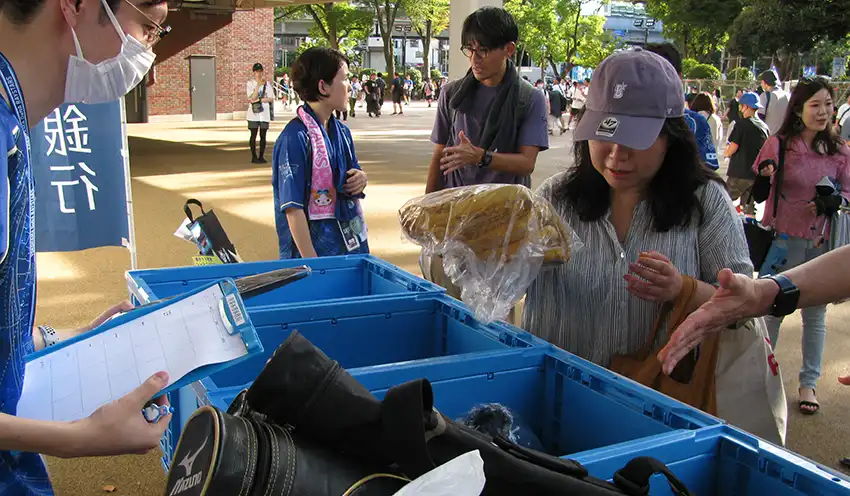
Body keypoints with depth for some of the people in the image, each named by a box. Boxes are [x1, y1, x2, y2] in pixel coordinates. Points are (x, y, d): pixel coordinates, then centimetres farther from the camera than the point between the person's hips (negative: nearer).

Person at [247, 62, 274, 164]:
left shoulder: (267, 83, 6)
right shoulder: (250, 83, 0)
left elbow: (271, 98, -1)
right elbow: (252, 98, -13)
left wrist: (258, 100, -12)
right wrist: (258, 85, -21)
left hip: (264, 113, 2)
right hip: (253, 113, -2)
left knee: (263, 135, 4)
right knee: (253, 135, 0)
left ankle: (261, 156, 11)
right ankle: (254, 157, 6)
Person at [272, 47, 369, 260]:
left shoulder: (342, 131, 6)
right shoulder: (295, 138, -18)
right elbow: (293, 208, -20)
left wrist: (361, 179, -3)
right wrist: (311, 261, -22)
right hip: (314, 248, -8)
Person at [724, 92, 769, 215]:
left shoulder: (742, 124, -10)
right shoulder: (764, 127, 7)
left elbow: (733, 148, -11)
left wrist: (726, 153, 8)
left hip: (740, 173, -6)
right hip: (757, 174, 6)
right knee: (750, 207, 12)